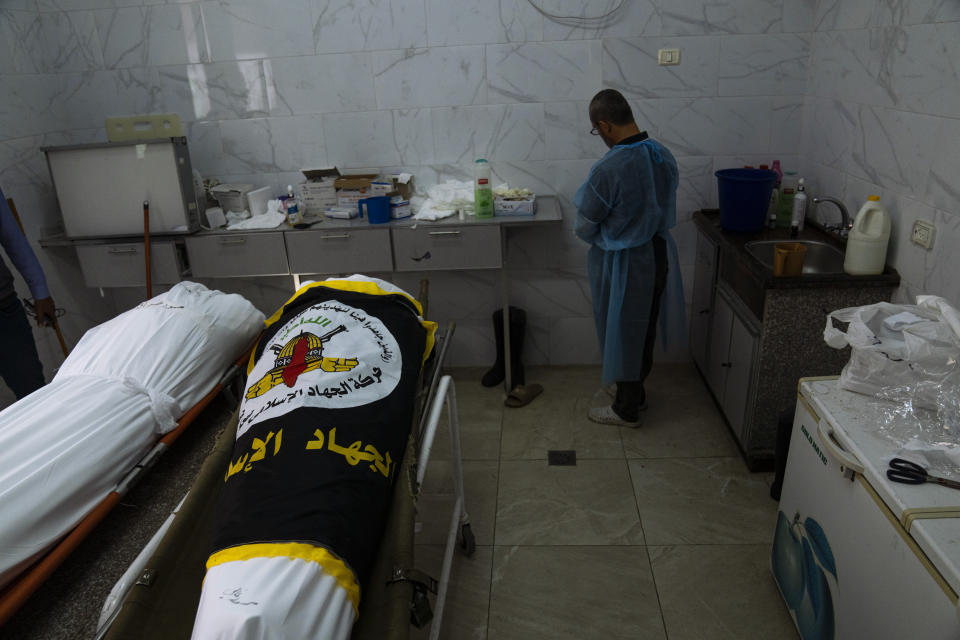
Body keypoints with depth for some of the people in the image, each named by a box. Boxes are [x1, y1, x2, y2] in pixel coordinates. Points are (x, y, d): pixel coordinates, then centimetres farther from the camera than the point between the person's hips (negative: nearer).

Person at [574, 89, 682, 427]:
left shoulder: (608, 169, -26)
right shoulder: (664, 156, -2)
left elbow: (586, 226, -15)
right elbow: (664, 207, 10)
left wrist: (584, 232, 7)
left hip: (622, 263, -7)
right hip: (657, 254, 8)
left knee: (621, 332, 9)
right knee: (644, 327, 21)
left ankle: (626, 409, 24)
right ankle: (635, 392, 40)